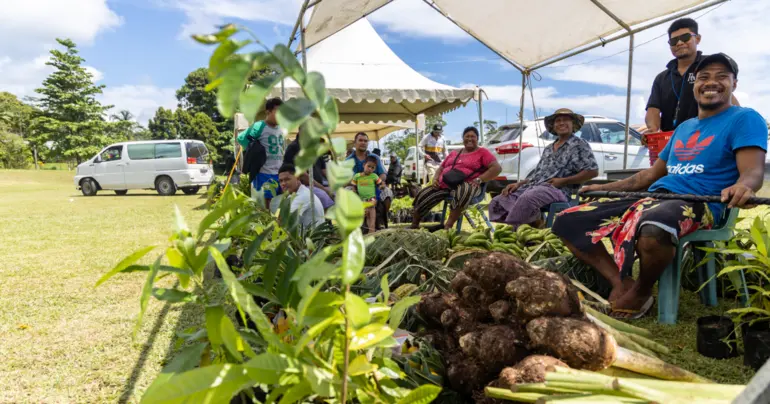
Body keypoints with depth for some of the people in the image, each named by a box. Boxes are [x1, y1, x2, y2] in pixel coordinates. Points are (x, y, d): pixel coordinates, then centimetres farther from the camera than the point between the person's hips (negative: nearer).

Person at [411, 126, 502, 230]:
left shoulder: (482, 152, 9)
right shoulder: (454, 153, 27)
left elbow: (497, 167, -4)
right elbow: (441, 168, 30)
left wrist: (479, 180, -16)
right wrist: (435, 178, 6)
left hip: (466, 185, -5)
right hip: (443, 184, 6)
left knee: (462, 192, -42)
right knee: (422, 196, -12)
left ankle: (448, 226, -39)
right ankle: (414, 226, 2)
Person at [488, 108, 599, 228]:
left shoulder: (579, 145, 5)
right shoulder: (548, 149, 26)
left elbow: (593, 171, -5)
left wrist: (563, 181, -11)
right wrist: (519, 184, 8)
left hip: (557, 190, -7)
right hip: (532, 187, 8)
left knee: (527, 198, -39)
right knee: (497, 202, -9)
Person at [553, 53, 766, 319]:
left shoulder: (744, 119, 4)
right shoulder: (684, 127, 24)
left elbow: (753, 171, -12)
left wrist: (742, 186, -36)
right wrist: (606, 188, 27)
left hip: (696, 203, -7)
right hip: (651, 198, 7)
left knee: (654, 228, -46)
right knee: (566, 221, -6)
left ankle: (641, 292, -14)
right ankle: (620, 283, -11)